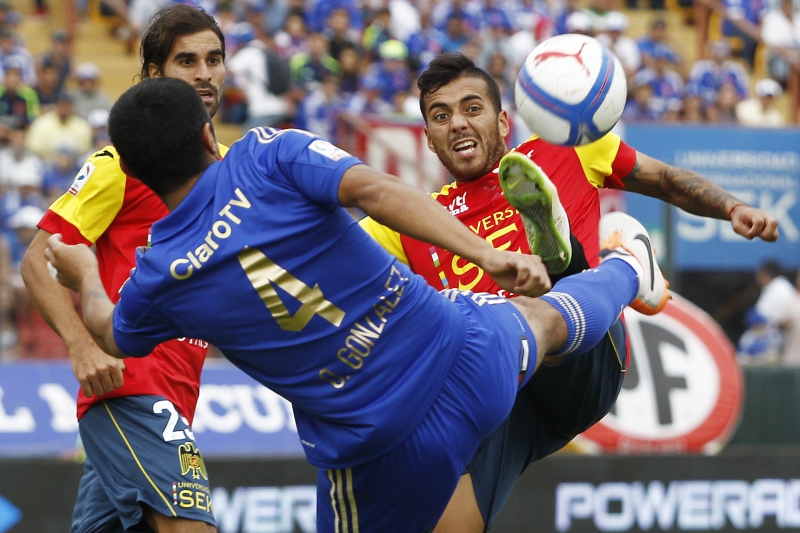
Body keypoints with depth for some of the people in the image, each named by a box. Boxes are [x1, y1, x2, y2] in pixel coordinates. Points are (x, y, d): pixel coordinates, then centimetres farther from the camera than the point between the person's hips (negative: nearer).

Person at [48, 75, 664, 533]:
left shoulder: (156, 280, -4)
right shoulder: (268, 153, -9)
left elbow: (113, 335, 20)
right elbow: (374, 188, -26)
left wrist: (85, 275, 41)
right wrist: (485, 253, -29)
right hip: (467, 353, 2)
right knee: (545, 318, 35)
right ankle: (629, 270, 64)